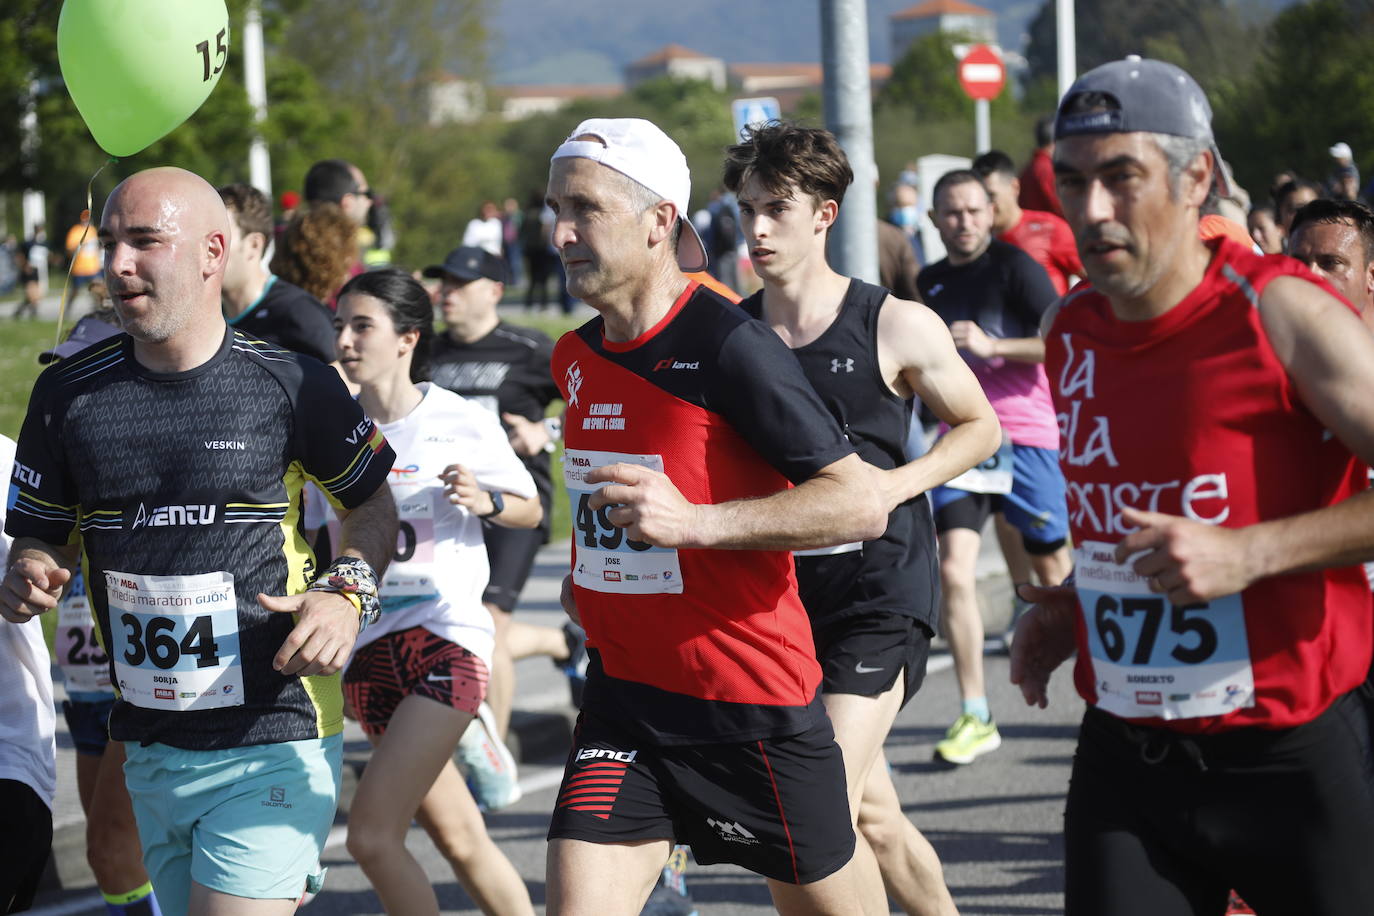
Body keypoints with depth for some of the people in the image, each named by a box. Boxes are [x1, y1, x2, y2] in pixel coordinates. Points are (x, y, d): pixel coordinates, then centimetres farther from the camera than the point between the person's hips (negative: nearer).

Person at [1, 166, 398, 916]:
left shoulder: (293, 384, -6)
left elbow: (372, 504, 9)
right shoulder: (67, 395, 3)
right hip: (148, 750, 4)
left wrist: (346, 592, -9)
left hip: (272, 747, -4)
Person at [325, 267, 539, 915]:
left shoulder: (463, 423, -6)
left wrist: (484, 501, -13)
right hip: (369, 647, 5)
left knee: (371, 834, -17)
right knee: (458, 839, 10)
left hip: (447, 637, -5)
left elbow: (530, 510, 7)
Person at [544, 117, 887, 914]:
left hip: (754, 706, -6)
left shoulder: (731, 346, -16)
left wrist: (694, 522, -29)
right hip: (625, 701, 6)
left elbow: (862, 503, -22)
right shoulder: (575, 359, 8)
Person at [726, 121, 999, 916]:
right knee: (873, 818, 12)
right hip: (781, 594, 5)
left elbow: (981, 428, 3)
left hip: (881, 589, -5)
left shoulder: (897, 327, -7)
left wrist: (894, 484, -12)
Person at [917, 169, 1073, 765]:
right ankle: (974, 717, -9)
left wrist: (991, 346, -21)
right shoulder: (931, 281, 14)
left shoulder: (1014, 266, -5)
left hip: (1022, 435, -4)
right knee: (953, 569, -11)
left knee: (1052, 567, 7)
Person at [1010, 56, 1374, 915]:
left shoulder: (1280, 313, -14)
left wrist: (1249, 553, -25)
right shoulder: (1069, 333, 7)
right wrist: (1065, 606, 10)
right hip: (1127, 757, 5)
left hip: (1294, 756, -5)